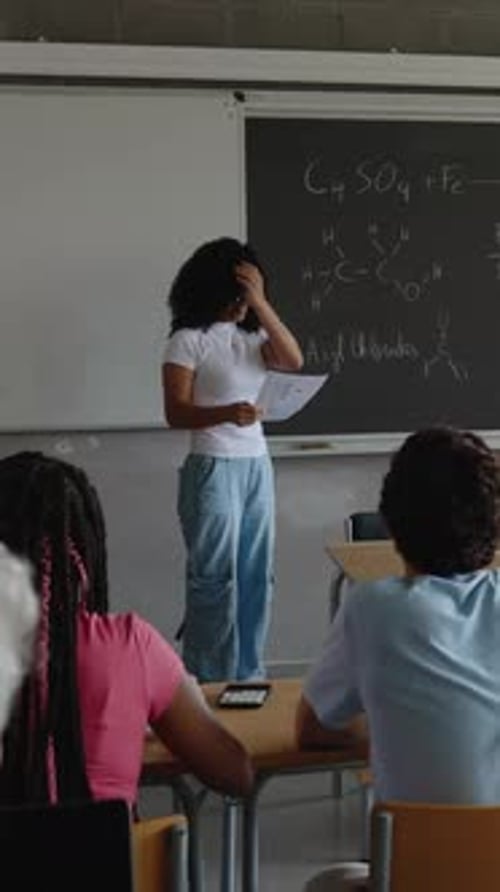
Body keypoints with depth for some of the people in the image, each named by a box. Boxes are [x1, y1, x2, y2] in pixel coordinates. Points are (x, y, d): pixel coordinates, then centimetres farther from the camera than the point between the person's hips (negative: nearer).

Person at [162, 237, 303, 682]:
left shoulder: (252, 334, 10)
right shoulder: (189, 340, -7)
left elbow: (294, 361, -8)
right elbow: (175, 412, -12)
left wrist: (261, 303, -12)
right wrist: (227, 413, -29)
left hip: (258, 466, 6)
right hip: (213, 469, -6)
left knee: (256, 576, 10)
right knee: (215, 578, -3)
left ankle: (249, 675, 22)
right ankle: (209, 683, 8)